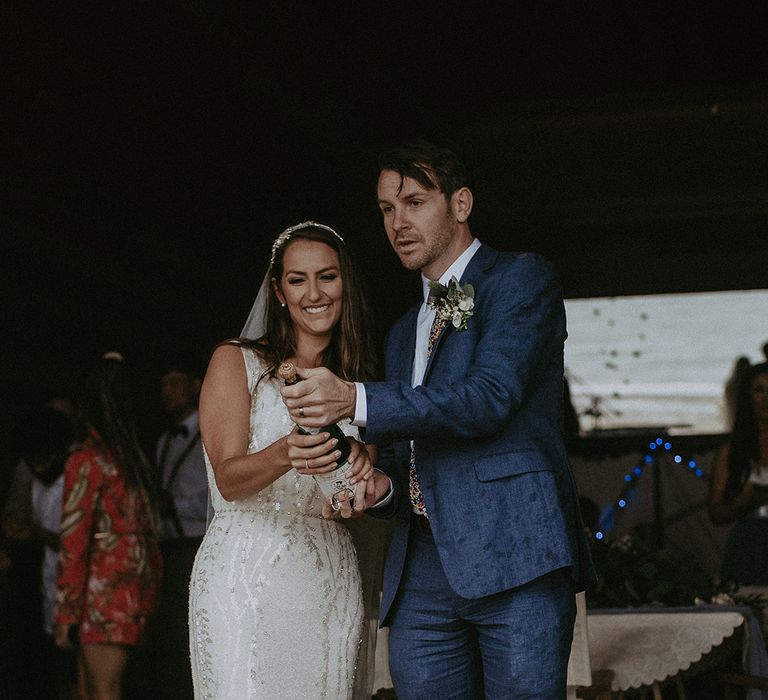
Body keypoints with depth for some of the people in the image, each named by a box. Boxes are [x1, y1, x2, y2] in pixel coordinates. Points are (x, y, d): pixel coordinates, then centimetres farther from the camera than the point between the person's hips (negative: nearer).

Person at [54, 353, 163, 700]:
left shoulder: (85, 461, -9)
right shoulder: (135, 458, 11)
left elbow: (74, 541, -11)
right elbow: (151, 528, 11)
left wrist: (65, 615, -8)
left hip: (105, 589, -7)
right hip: (136, 587, 7)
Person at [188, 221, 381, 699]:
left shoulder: (356, 380, 16)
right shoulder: (236, 362, 3)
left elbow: (361, 496, 11)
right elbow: (228, 477, -8)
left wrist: (361, 463, -14)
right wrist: (285, 455, -30)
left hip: (331, 583, 4)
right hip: (249, 574, -4)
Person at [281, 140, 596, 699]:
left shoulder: (522, 278, 4)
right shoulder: (404, 333, 27)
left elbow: (489, 397, -12)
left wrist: (357, 401, -19)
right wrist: (382, 485, 5)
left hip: (516, 557, -6)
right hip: (422, 574, 6)